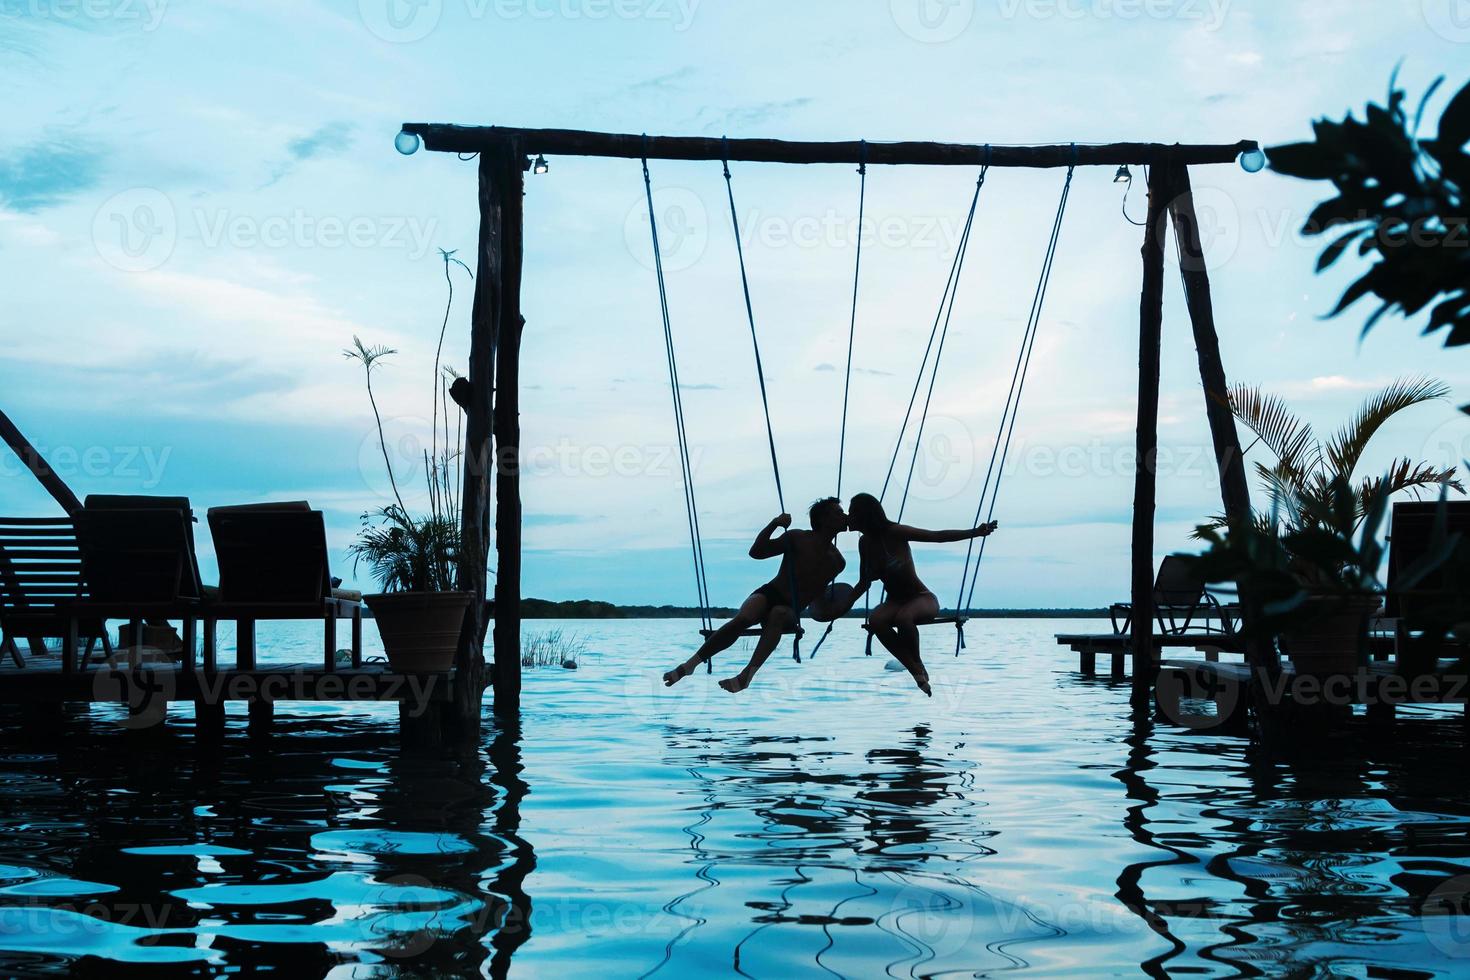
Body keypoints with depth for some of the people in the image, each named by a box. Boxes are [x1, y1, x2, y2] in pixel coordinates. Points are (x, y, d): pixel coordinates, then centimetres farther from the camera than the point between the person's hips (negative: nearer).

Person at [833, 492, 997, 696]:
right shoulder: (865, 543, 2)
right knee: (875, 620, -30)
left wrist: (975, 532, -32)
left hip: (922, 598, -5)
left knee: (903, 617, -40)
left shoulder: (895, 533, -17)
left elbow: (937, 536, -22)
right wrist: (846, 605, 6)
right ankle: (917, 673, -22)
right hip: (895, 601, 5)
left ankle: (919, 668, -14)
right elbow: (864, 583, 15)